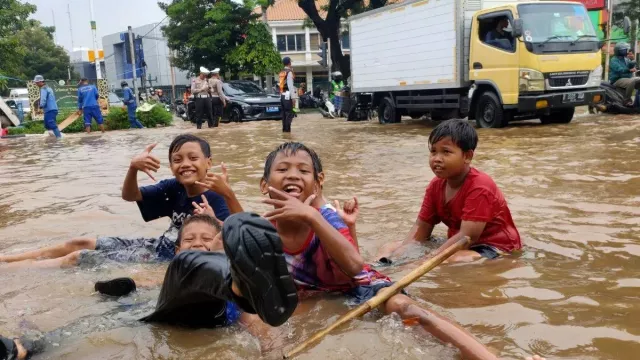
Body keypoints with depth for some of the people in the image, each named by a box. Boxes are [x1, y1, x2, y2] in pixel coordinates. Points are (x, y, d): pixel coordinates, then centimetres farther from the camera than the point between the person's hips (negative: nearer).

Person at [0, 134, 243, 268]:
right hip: (158, 245, 7)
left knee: (77, 258, -6)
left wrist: (229, 194, -55)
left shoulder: (214, 198, -23)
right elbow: (129, 196, 3)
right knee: (80, 243, 11)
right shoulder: (173, 188, -4)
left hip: (170, 257, -7)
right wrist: (134, 168, -18)